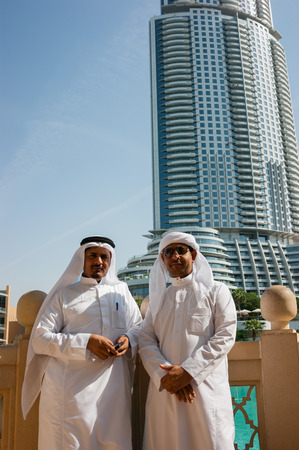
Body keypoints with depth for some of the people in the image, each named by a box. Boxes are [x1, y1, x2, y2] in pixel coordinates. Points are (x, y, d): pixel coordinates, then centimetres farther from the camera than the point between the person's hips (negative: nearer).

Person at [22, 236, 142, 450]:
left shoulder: (121, 291, 16)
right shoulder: (64, 293, 7)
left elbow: (139, 327, 19)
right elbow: (39, 339, -2)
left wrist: (129, 339, -5)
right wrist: (86, 342, -13)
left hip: (113, 388, 3)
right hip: (72, 390, -2)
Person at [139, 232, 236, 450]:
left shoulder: (216, 291, 8)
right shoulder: (158, 298, 18)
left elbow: (225, 336, -4)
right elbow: (146, 341, 7)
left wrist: (188, 371, -14)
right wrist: (166, 375, -12)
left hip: (205, 388, -3)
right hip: (165, 391, 3)